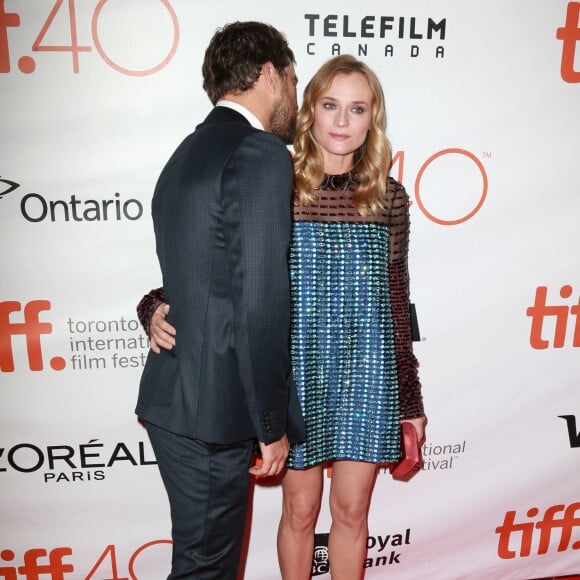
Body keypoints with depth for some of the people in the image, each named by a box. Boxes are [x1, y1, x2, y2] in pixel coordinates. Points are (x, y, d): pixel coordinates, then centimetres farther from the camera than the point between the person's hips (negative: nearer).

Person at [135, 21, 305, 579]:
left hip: (173, 397, 9)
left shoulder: (186, 155, 14)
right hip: (213, 411, -9)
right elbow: (260, 307, -20)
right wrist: (273, 426, -11)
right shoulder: (263, 155, -15)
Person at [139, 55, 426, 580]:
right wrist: (160, 307, -21)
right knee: (300, 509, 15)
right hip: (298, 377, -1)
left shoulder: (388, 197, 1)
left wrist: (411, 401, 8)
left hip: (367, 378, 2)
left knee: (352, 511, 15)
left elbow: (397, 303, 5)